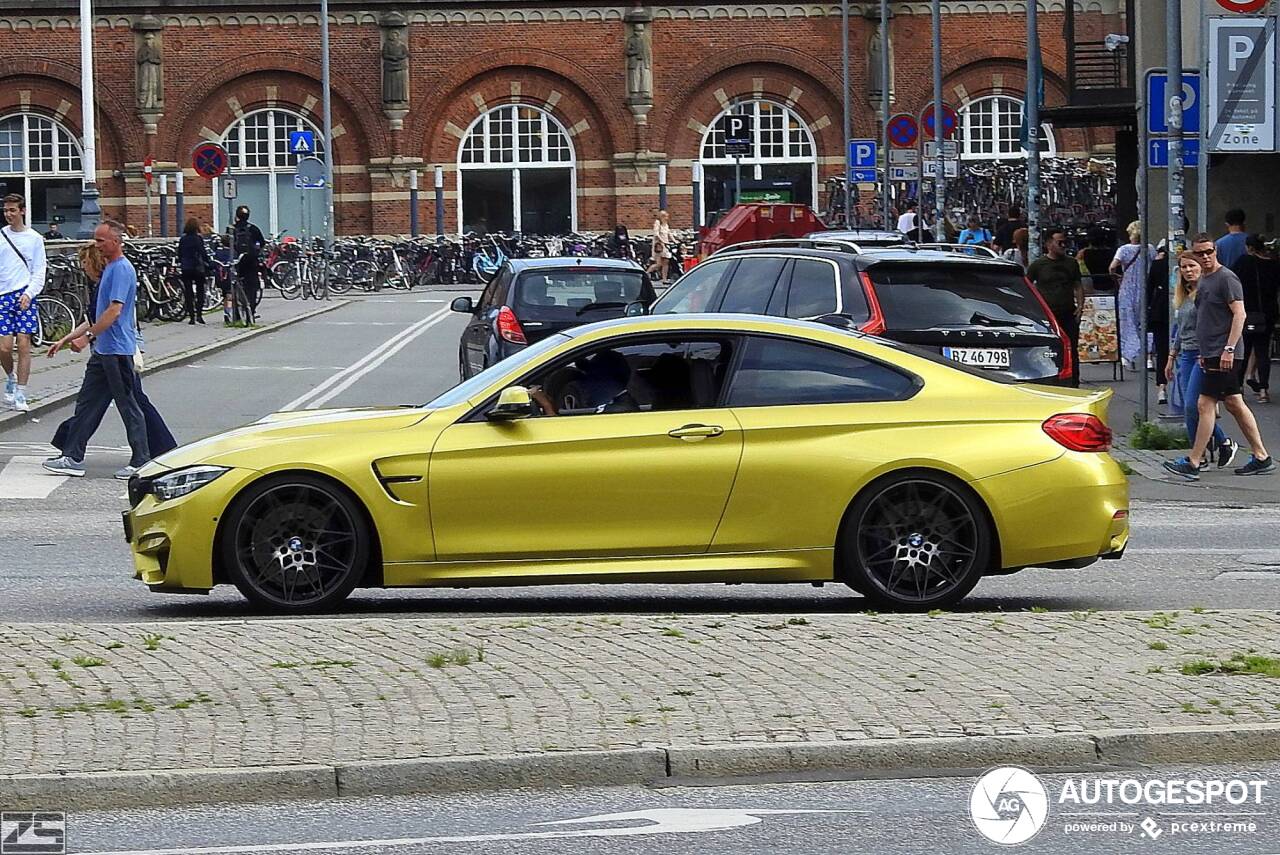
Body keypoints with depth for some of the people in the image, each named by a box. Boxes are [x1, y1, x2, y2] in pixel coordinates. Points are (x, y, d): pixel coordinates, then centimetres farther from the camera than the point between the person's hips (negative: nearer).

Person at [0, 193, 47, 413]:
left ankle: (20, 395, -1)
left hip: (25, 296, -1)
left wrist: (29, 294, -10)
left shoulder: (34, 238, 5)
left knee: (23, 344, -6)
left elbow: (39, 272, 4)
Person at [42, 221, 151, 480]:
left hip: (117, 350, -10)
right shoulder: (109, 269, 17)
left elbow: (114, 311, -22)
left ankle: (141, 463, 3)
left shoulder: (122, 269, -14)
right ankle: (73, 458, 14)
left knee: (127, 405, -3)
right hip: (103, 350, 10)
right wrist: (66, 339, 21)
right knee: (86, 403, 10)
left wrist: (88, 335, -16)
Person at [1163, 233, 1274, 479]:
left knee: (1205, 404, -9)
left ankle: (1192, 463, -9)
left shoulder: (1226, 278, -11)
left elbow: (1239, 314, -17)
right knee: (1234, 404, 10)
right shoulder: (1204, 280, 18)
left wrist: (1229, 349, -23)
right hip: (1211, 353, 10)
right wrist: (1204, 352, 21)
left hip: (1222, 355, -10)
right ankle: (1261, 458, 13)